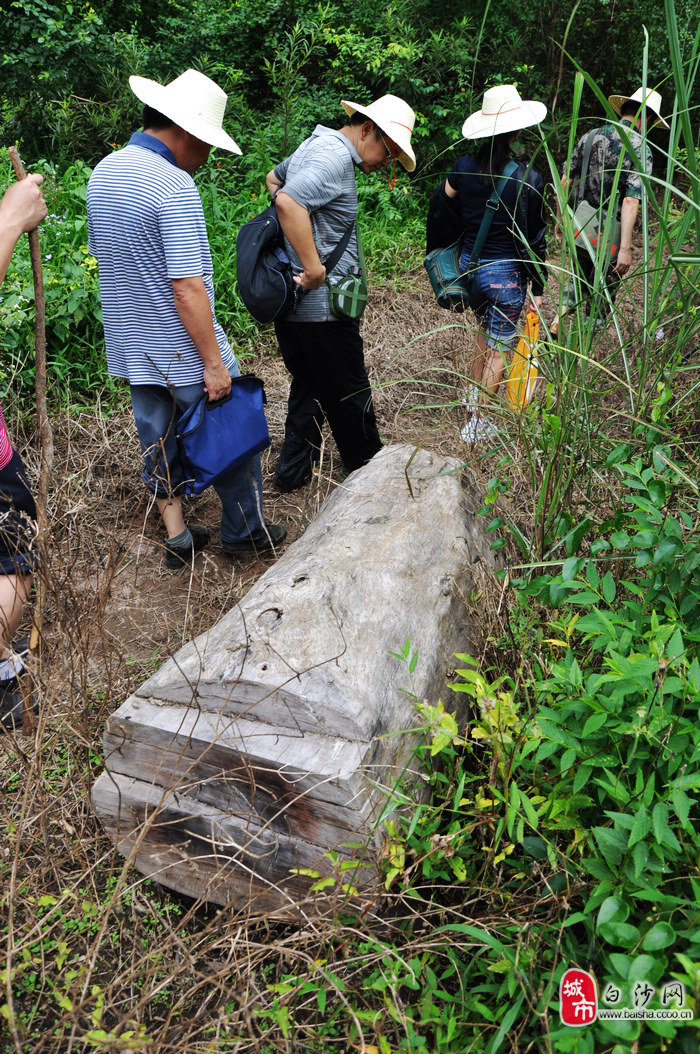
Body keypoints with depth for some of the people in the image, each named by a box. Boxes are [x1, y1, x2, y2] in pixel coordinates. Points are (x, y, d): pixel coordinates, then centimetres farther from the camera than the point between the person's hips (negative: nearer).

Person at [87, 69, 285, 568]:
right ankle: (245, 531, 23)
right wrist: (214, 361, -19)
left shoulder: (102, 173, 8)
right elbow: (187, 288, -24)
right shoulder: (176, 187, -20)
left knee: (160, 443, 18)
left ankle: (177, 537, 26)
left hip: (129, 349, 8)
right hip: (182, 352, -8)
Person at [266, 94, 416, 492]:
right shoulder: (335, 154, -17)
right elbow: (289, 201, -32)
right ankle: (368, 466, 24)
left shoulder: (316, 144, 16)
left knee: (309, 385, 19)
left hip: (290, 303, 10)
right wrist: (314, 269, -29)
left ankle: (294, 469, 25)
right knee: (348, 393, 7)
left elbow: (275, 178, 34)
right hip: (323, 307, -10)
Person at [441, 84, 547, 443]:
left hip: (469, 264, 5)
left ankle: (475, 393, 43)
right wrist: (538, 287, -1)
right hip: (506, 272, -5)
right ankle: (479, 421, 14)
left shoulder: (462, 168, -5)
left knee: (484, 330, 28)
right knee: (498, 348, 8)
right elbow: (535, 238, -10)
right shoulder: (528, 180, -16)